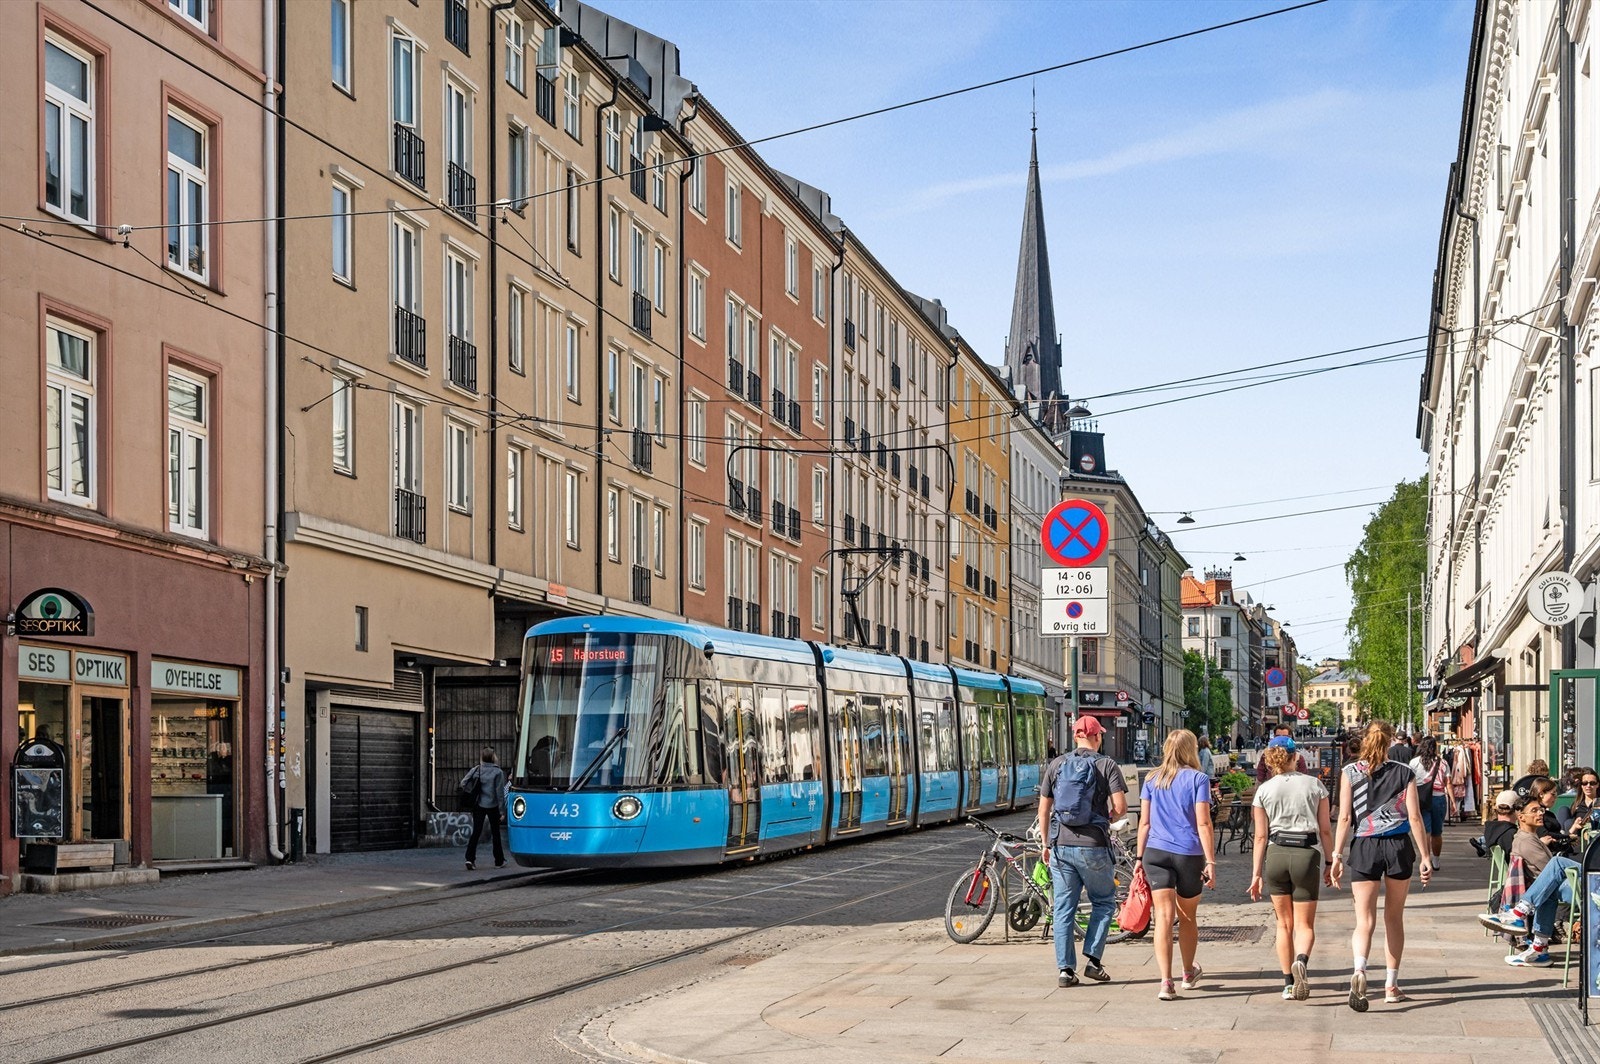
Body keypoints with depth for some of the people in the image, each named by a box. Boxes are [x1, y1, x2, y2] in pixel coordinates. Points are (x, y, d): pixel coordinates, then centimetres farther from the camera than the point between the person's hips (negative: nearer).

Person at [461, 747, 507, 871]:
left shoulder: (476, 770, -2)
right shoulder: (497, 772, -11)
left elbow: (463, 783, -3)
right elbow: (500, 791, -11)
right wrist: (502, 807, -5)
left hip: (478, 805, 2)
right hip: (492, 805, -2)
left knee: (476, 832, 4)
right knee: (495, 833, 10)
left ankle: (470, 858, -12)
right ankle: (499, 861, 18)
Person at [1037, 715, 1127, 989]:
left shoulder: (1056, 765, 7)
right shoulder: (1107, 765, -3)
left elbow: (1043, 809, 8)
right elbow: (1121, 807, -11)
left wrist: (1046, 843, 17)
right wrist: (1107, 818, 10)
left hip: (1060, 845, 3)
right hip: (1093, 845, -3)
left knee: (1064, 908, 8)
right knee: (1104, 902, 14)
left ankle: (1065, 969, 7)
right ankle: (1093, 960, 6)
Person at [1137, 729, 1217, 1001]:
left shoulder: (1152, 780, 8)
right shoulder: (1198, 779, -2)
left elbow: (1144, 821, 7)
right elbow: (1203, 824, -8)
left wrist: (1139, 857, 12)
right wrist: (1210, 862, -8)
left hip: (1156, 853, 2)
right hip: (1189, 854, -2)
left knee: (1163, 917, -3)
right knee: (1187, 917, 16)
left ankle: (1166, 982, -15)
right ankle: (1189, 974, 35)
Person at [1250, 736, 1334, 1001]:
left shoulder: (1264, 790, 3)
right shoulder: (1314, 785, 2)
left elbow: (1260, 835, 2)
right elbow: (1325, 830, 2)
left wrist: (1257, 873, 6)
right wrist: (1330, 862, 11)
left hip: (1276, 855, 1)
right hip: (1306, 853, -1)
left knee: (1284, 924, 14)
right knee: (1304, 924, 4)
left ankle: (1288, 983, 12)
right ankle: (1301, 960, -27)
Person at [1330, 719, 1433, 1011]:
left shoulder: (1350, 773, 0)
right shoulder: (1404, 773, 2)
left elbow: (1344, 818, -4)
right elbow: (1415, 817, -1)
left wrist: (1337, 857, -1)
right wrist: (1425, 857, 3)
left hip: (1364, 847, -1)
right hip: (1399, 845, 1)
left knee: (1365, 920, -3)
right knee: (1394, 917, 15)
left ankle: (1359, 971, -31)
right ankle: (1391, 986, 20)